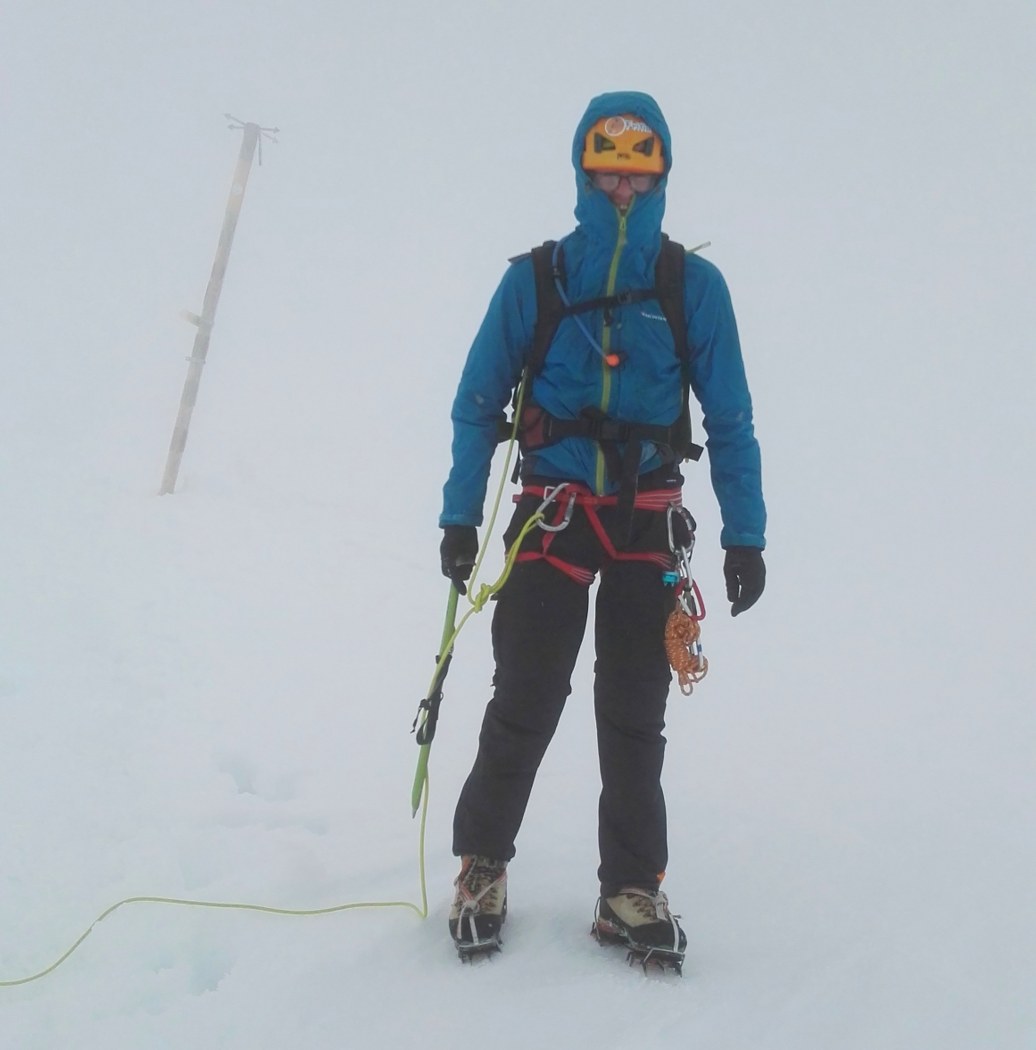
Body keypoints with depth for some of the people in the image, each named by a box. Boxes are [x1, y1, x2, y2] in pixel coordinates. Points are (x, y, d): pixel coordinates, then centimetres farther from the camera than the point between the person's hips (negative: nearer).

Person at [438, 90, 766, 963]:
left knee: (634, 713, 7)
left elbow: (730, 418, 4)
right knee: (525, 702, -1)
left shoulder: (695, 285, 1)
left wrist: (745, 534, -1)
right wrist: (460, 518, 0)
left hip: (647, 524, 1)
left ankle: (632, 887, 16)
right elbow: (478, 403, 4)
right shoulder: (533, 279, 0)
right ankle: (483, 864, 19)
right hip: (551, 515, -1)